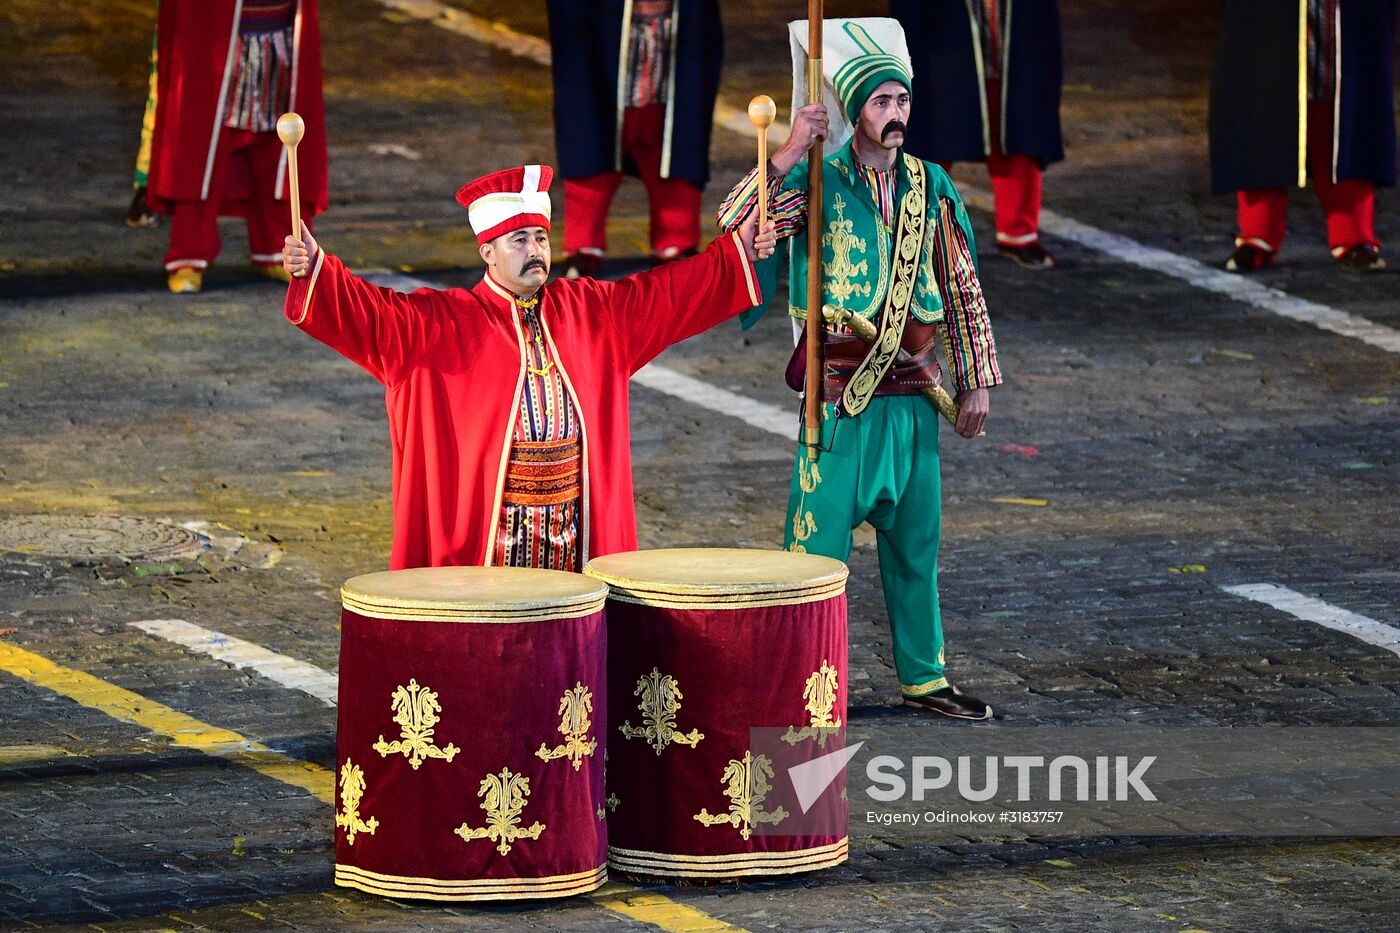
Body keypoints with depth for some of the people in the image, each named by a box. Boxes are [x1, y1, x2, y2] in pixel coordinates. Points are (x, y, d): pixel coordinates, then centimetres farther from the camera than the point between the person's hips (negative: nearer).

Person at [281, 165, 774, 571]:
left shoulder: (586, 310, 11)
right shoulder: (442, 321, -3)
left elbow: (663, 292, 18)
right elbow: (372, 313, -15)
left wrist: (736, 252, 14)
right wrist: (314, 269, -32)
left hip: (574, 533, 4)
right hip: (478, 535, -4)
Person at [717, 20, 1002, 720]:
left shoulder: (929, 187, 6)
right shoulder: (816, 181, -7)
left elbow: (962, 289, 12)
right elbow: (735, 227, -23)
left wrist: (975, 381, 9)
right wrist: (788, 154, -31)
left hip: (912, 393, 4)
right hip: (840, 393, -4)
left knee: (915, 542, 12)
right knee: (820, 541, -3)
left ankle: (923, 676, 23)